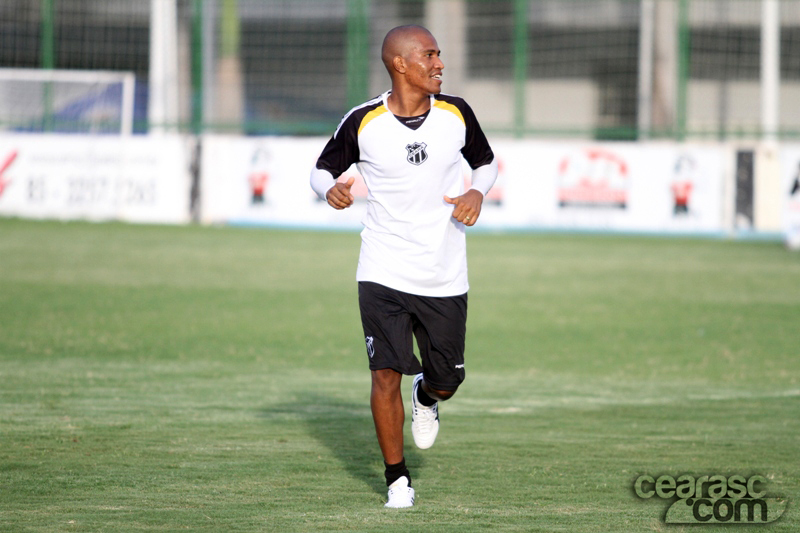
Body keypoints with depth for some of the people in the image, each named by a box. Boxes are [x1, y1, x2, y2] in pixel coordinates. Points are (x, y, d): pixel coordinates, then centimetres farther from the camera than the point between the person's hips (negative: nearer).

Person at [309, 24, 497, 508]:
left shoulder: (456, 113, -1)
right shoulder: (363, 122, -7)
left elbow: (486, 162, 15)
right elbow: (322, 169, 6)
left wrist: (478, 192, -7)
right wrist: (330, 188, -18)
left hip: (445, 280, 2)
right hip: (383, 274, -2)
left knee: (446, 382, 7)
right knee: (386, 374, -10)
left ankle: (425, 397, 45)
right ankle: (398, 478, 7)